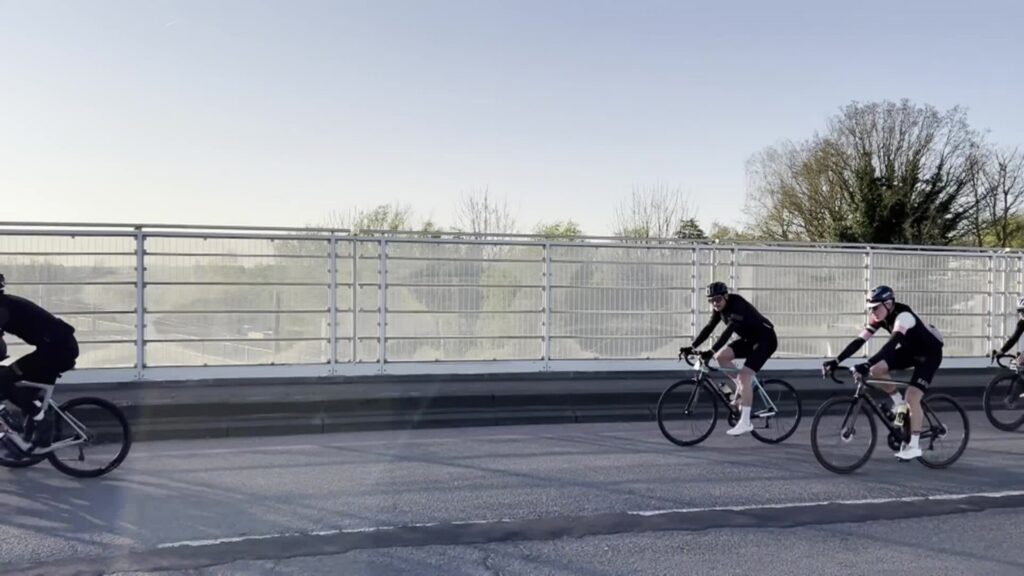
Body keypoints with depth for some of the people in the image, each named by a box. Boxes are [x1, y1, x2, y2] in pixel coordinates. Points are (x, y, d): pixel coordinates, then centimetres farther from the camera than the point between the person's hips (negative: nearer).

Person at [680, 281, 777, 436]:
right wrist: (692, 346, -11)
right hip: (749, 339, 9)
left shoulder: (737, 305, -28)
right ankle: (742, 388, 9)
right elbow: (709, 328, -2)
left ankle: (745, 423, -17)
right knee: (721, 356, -9)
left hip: (765, 339, -9)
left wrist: (711, 351, -45)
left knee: (744, 376, -20)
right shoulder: (719, 308, -2)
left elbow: (728, 331, -37)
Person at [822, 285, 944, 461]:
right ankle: (898, 403, 10)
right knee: (876, 370, -12)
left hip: (930, 353, -7)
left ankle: (913, 446, -8)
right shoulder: (879, 318, -12)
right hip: (910, 349, 7)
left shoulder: (903, 316, -34)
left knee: (912, 397, -19)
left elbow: (891, 344, -48)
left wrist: (867, 364, -59)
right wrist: (836, 361, -24)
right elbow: (859, 341, -15)